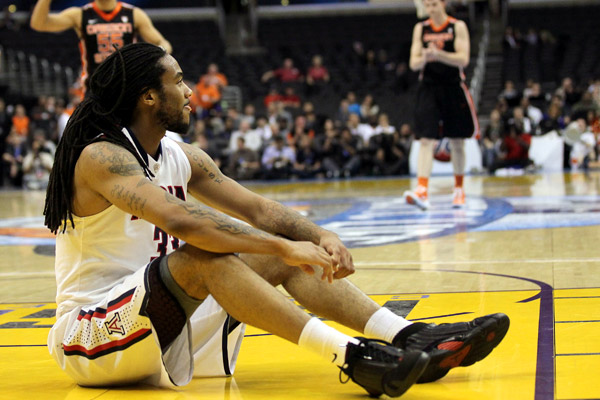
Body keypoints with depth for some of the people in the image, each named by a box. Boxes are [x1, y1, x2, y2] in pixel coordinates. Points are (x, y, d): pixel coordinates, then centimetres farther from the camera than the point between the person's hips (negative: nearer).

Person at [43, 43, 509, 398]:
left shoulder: (182, 157, 10)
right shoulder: (102, 157, -18)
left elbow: (258, 209, 9)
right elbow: (179, 219, -34)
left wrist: (320, 236, -12)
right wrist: (284, 246, -35)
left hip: (162, 334, 8)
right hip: (91, 335, -8)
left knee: (283, 252, -3)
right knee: (202, 257, -32)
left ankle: (412, 338, -14)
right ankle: (353, 357, -40)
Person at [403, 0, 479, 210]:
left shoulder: (458, 27, -2)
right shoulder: (420, 29, 7)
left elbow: (463, 59, -12)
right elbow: (413, 63, 2)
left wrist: (438, 54, -26)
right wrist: (424, 57, -21)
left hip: (453, 88, -1)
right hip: (428, 88, 1)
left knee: (457, 143, 9)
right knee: (426, 141, -11)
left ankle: (459, 190, 25)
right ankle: (422, 191, -21)